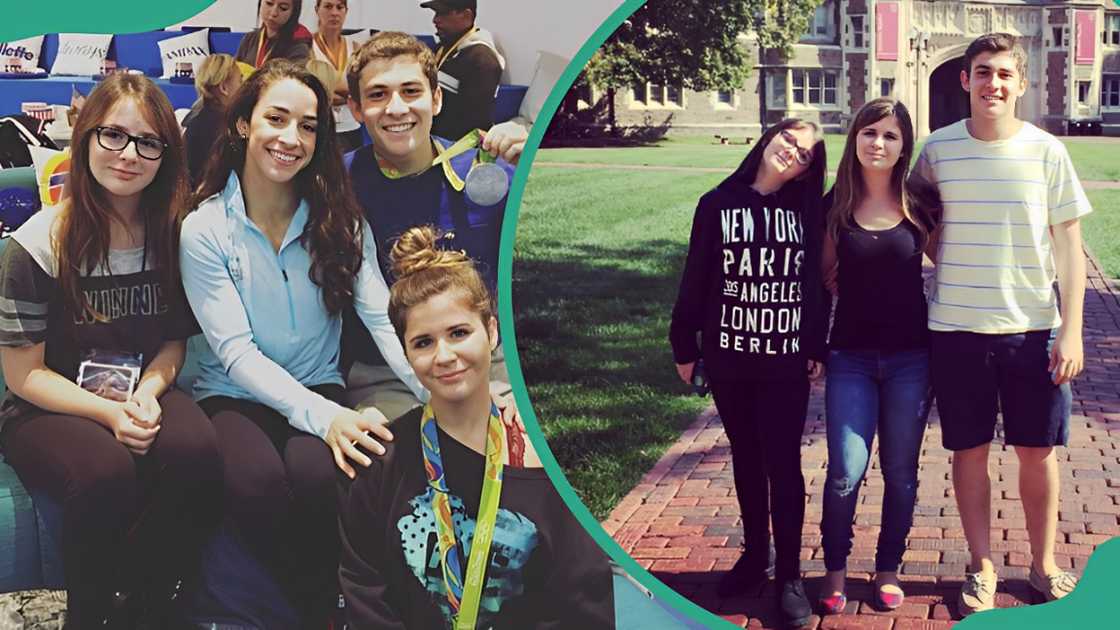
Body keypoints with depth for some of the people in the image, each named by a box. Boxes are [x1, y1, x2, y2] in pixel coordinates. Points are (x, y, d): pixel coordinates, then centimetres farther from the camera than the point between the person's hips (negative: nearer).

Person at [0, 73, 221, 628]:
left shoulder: (172, 235, 0)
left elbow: (175, 339, 9)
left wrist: (149, 390, -14)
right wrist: (109, 414, -21)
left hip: (144, 394, 3)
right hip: (49, 409, -3)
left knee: (196, 451, -32)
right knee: (107, 473, -36)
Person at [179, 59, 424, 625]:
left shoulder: (339, 220, 1)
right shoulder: (204, 229, -7)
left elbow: (383, 317, -11)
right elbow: (235, 351, -14)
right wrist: (320, 416, -30)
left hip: (319, 389, 2)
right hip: (233, 396, -1)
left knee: (316, 473, -32)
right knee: (259, 481, -34)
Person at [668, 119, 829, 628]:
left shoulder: (807, 211, 0)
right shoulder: (718, 204, 1)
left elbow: (818, 281, 2)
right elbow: (696, 279, 2)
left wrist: (817, 348, -1)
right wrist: (684, 345, 3)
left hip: (786, 361, -1)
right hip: (728, 358, 2)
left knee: (783, 463, 0)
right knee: (746, 458, 14)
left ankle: (789, 574, 10)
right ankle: (756, 553, 30)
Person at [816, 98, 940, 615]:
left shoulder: (919, 205, -2)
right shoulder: (835, 204, -2)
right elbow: (819, 272, 6)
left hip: (910, 357, 1)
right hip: (851, 357, 0)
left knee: (899, 471, 10)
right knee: (846, 471, -5)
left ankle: (888, 569, 28)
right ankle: (834, 569, 17)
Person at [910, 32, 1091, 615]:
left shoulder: (1047, 151, -3)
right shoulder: (937, 150, -2)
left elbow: (1069, 246, 0)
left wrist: (1072, 331, -5)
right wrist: (951, 274, -3)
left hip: (1034, 328, 0)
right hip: (957, 330, 0)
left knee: (1038, 451, 9)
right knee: (969, 451, 8)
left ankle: (1044, 564, 29)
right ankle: (982, 568, 25)